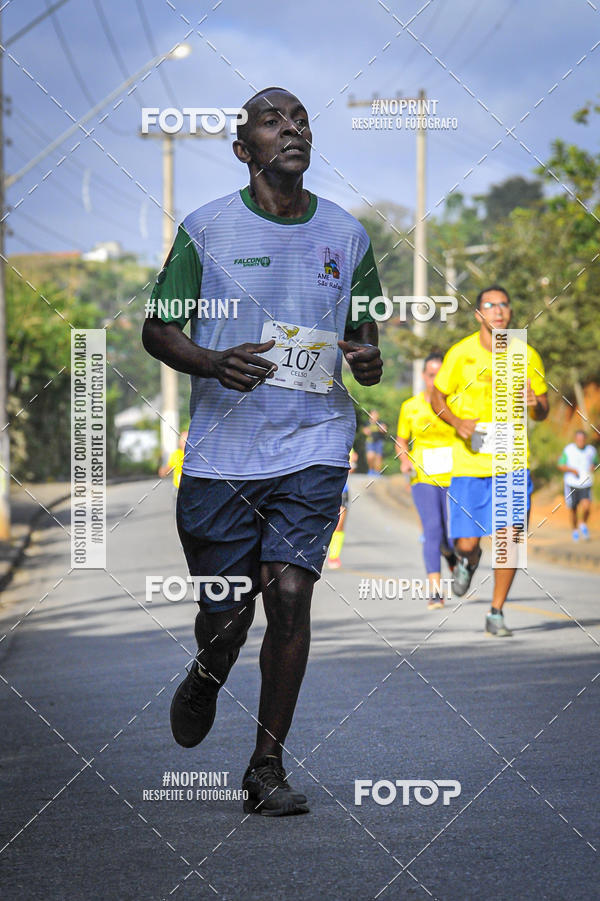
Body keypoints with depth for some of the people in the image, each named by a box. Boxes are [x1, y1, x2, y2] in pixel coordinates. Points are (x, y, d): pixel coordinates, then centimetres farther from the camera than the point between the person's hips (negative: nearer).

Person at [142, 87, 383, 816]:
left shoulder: (347, 234, 7)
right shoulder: (206, 229, 0)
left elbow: (363, 331, 19)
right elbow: (157, 329, 4)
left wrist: (368, 361, -6)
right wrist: (213, 364, -16)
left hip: (313, 448, 1)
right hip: (222, 448, -1)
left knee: (289, 594, -13)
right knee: (225, 611, 4)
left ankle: (267, 768, 0)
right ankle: (205, 678, 42)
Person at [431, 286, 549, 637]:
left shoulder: (528, 356, 0)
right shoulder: (461, 354, -5)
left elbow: (543, 413, 9)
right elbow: (438, 398, 6)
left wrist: (535, 404, -16)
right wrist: (458, 422, -14)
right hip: (469, 462, -1)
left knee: (509, 537, -10)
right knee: (467, 542, -2)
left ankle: (496, 614, 5)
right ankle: (468, 560, 37)